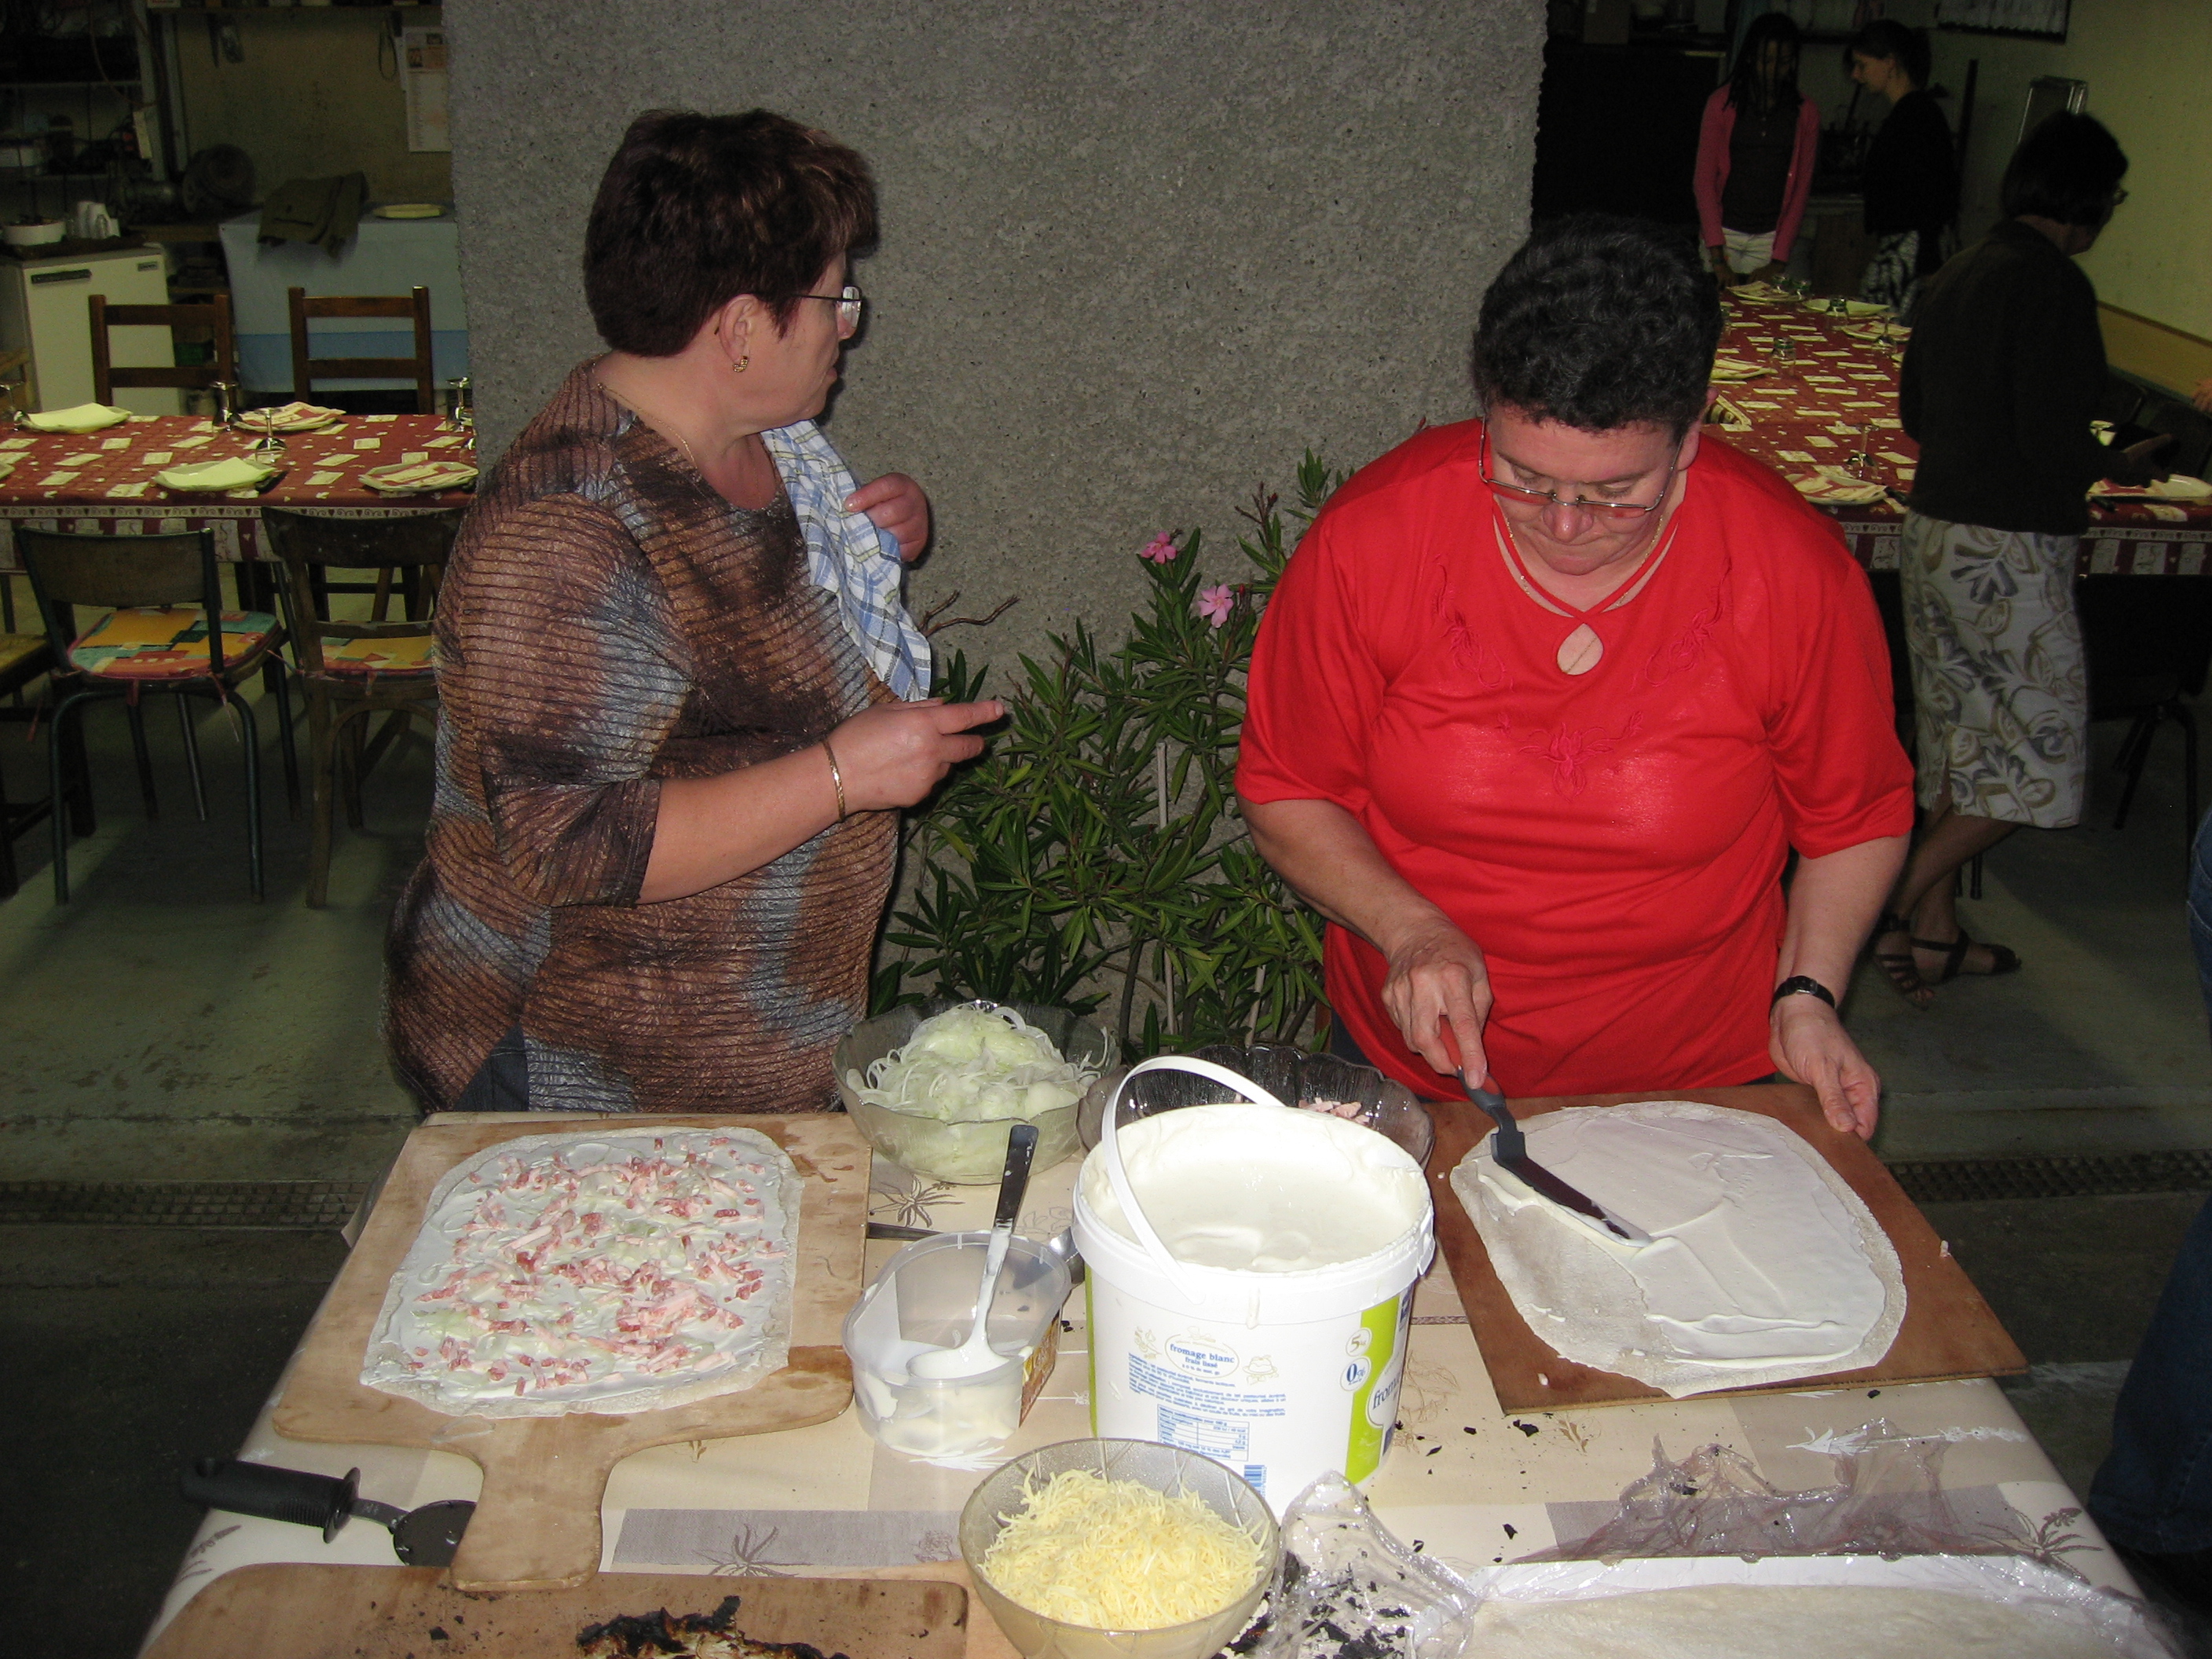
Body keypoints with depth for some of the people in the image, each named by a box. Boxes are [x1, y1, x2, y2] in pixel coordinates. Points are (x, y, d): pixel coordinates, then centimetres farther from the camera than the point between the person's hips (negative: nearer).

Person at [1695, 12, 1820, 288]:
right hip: (1723, 231, -1)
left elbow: (1802, 187, 4)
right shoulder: (1723, 103, 0)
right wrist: (1716, 255, -12)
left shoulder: (1805, 112, 4)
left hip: (1771, 237, 1)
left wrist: (1779, 259, -6)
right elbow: (1705, 178, -3)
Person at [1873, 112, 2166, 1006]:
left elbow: (1914, 409, 17)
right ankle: (1899, 908, 1)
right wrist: (2120, 464, -1)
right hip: (2009, 547, -9)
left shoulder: (1962, 270, 10)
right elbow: (2055, 444, -20)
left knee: (1959, 735, 16)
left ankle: (1935, 930, 22)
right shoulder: (2055, 285, -15)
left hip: (1934, 527, 9)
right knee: (2041, 748, 2)